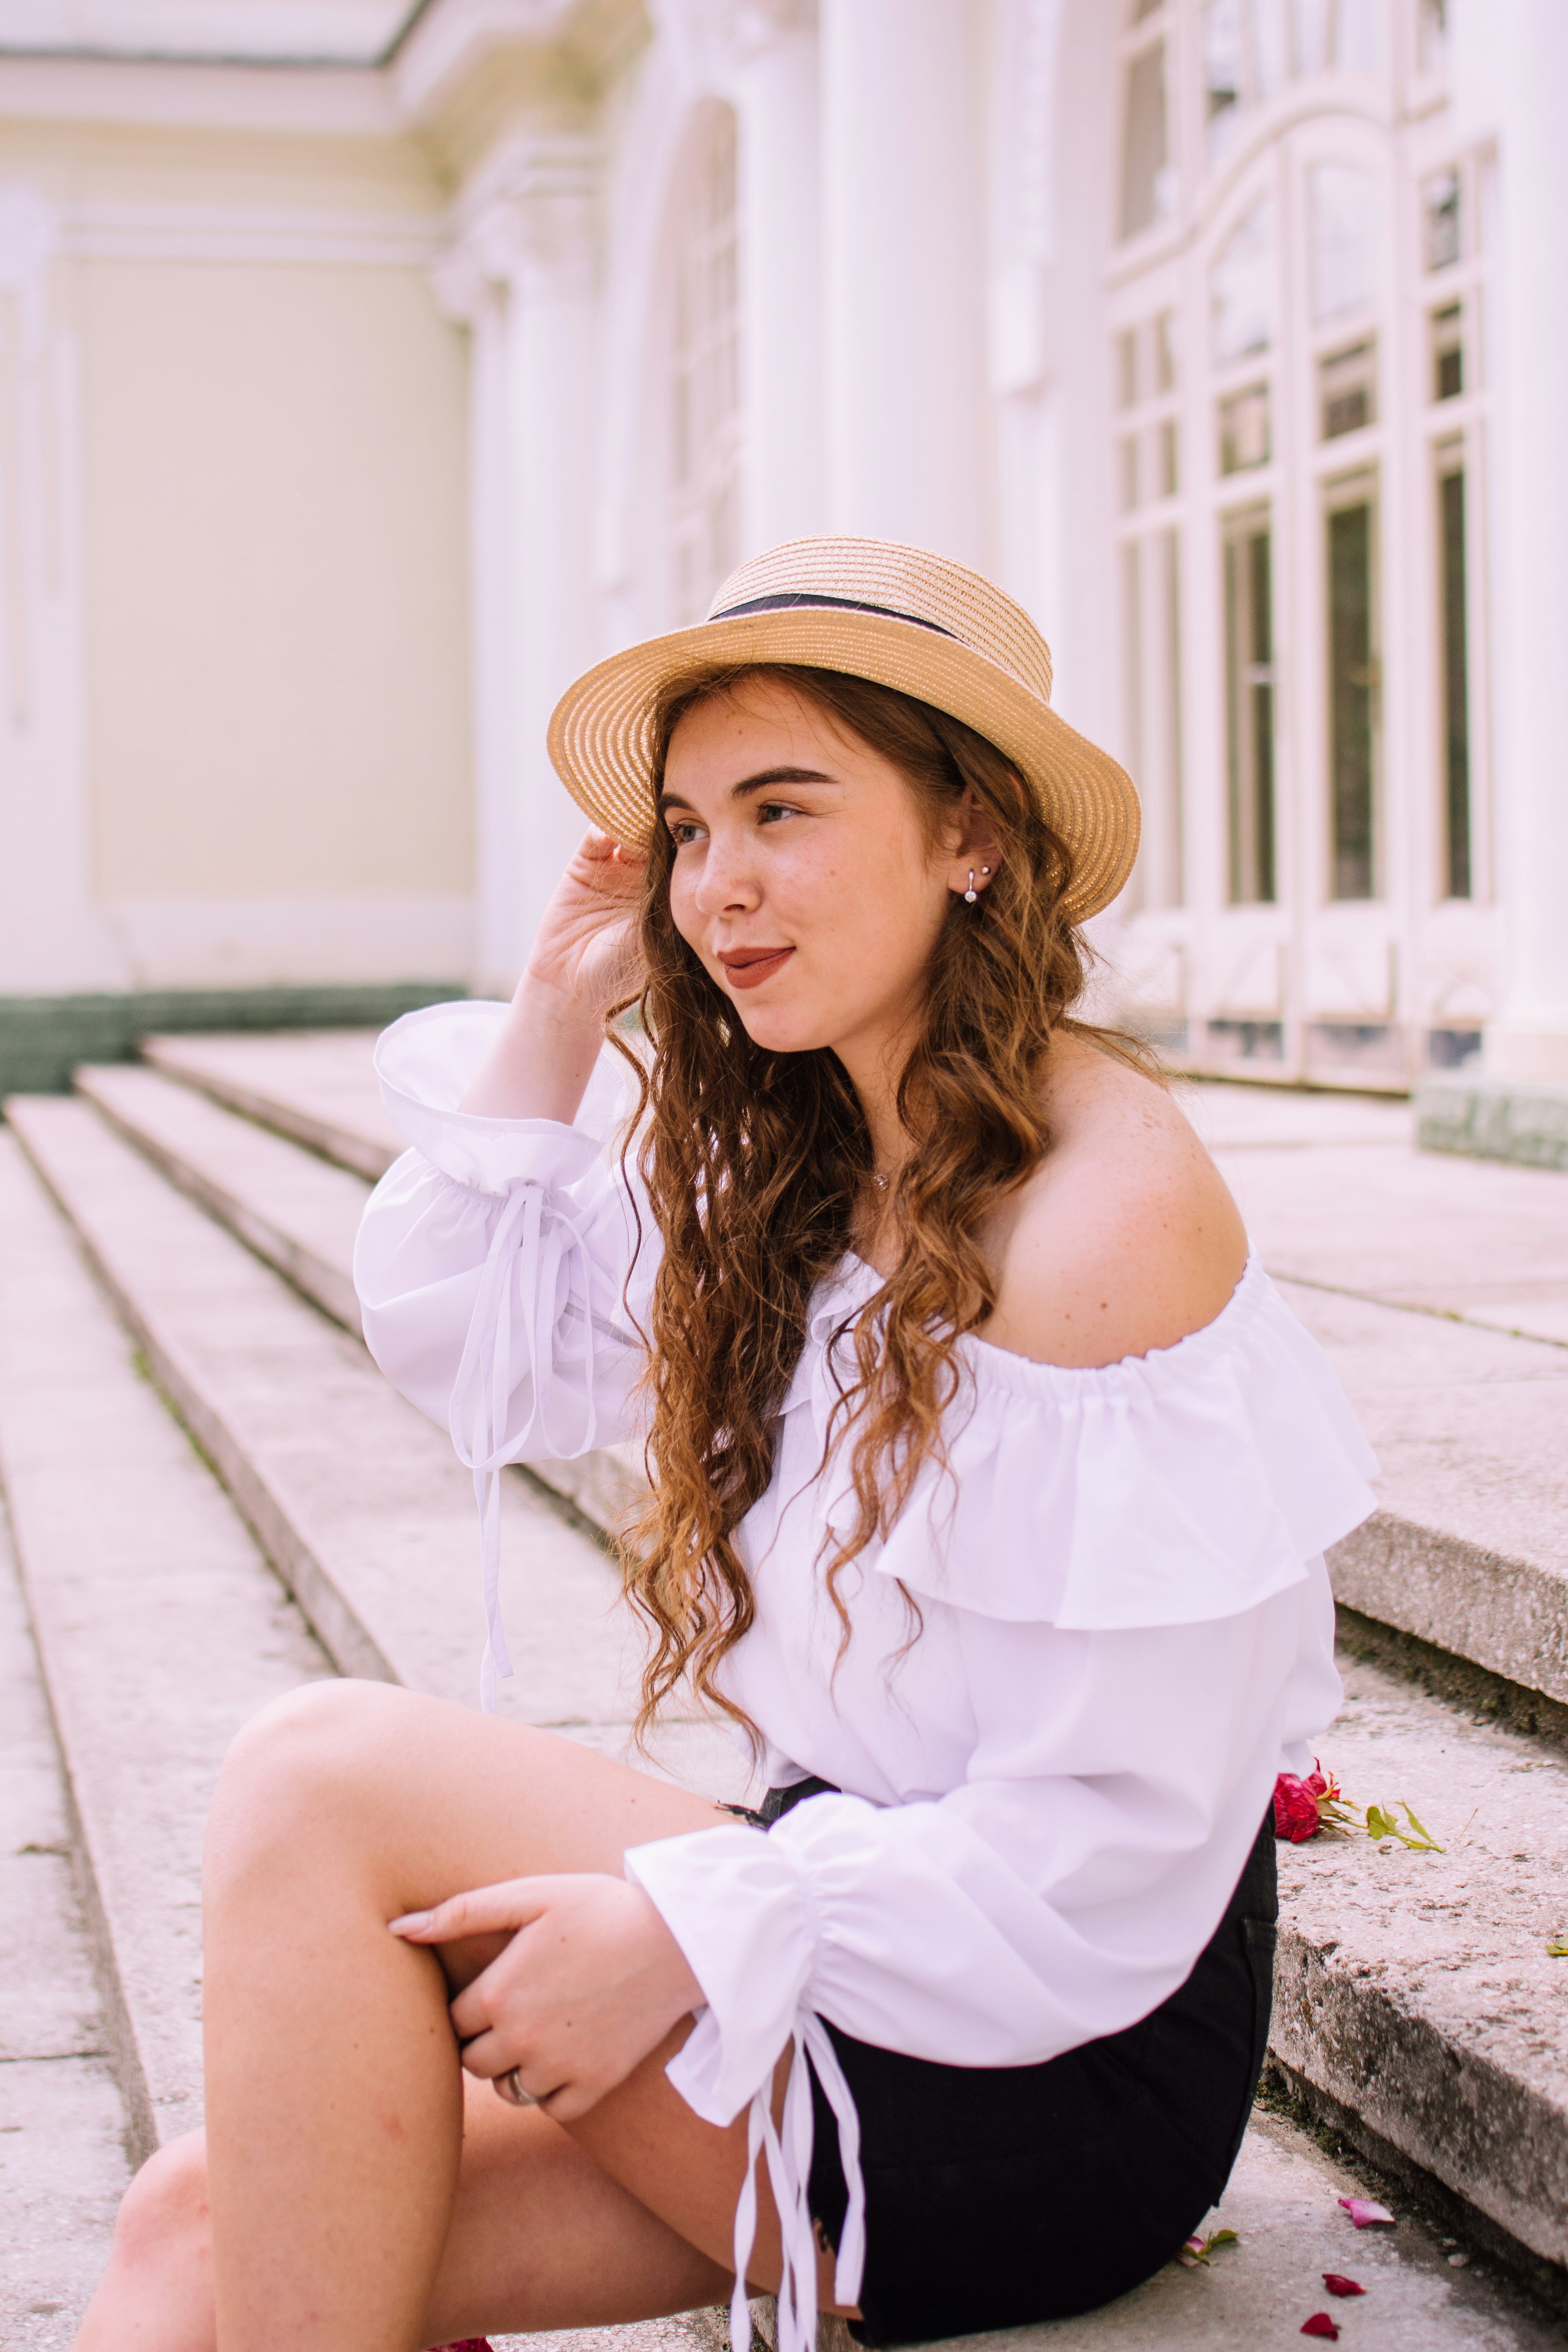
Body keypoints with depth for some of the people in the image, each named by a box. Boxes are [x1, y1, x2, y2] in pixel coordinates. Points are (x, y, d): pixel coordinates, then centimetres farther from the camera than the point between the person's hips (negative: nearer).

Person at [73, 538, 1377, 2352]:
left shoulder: (1101, 1206, -19)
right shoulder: (810, 1174, 8)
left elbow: (1108, 1855, -20)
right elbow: (461, 1338, 16)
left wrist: (686, 1931, -22)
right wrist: (557, 1014, 7)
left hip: (1059, 2076, -8)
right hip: (859, 1961, 8)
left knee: (328, 1775, -17)